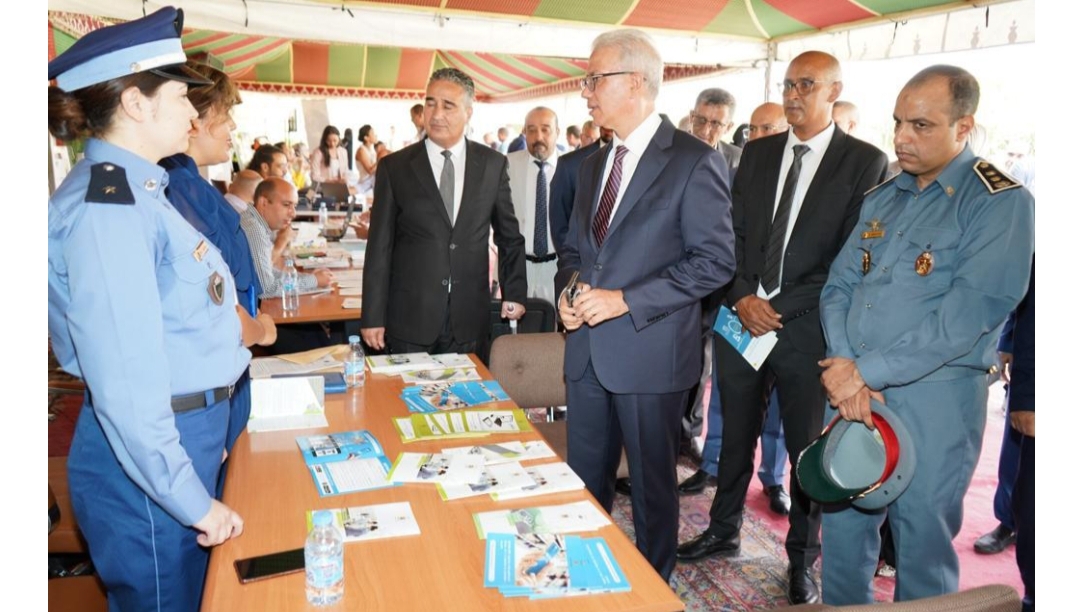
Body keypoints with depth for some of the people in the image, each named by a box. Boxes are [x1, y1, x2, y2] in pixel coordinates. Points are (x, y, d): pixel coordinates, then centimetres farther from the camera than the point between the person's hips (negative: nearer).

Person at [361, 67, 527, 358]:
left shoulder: (493, 164, 4)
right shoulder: (394, 167, 0)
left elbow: (509, 236, 13)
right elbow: (379, 247, 0)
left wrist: (514, 294, 9)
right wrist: (373, 317, -3)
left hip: (471, 321, 1)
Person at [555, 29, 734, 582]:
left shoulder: (694, 161, -11)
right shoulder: (595, 163, 12)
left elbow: (715, 260, -14)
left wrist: (626, 301, -19)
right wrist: (569, 291, -3)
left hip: (649, 351, -6)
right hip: (588, 350, 7)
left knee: (652, 485, 12)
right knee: (583, 481, 17)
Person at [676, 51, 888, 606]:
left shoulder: (865, 162, -4)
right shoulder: (757, 153, 9)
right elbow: (733, 234, 7)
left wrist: (779, 309, -14)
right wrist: (742, 298, -9)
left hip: (806, 328, -3)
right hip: (742, 319, 4)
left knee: (808, 446, 10)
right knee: (737, 434, 16)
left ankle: (802, 557, 30)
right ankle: (723, 531, 35)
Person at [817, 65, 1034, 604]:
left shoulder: (999, 202, -8)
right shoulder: (882, 198, 11)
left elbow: (969, 313, -18)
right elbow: (838, 287, 6)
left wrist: (867, 371, -17)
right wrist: (847, 372, -10)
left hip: (934, 398, -5)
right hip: (852, 388, 6)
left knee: (922, 541, 8)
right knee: (841, 524, 15)